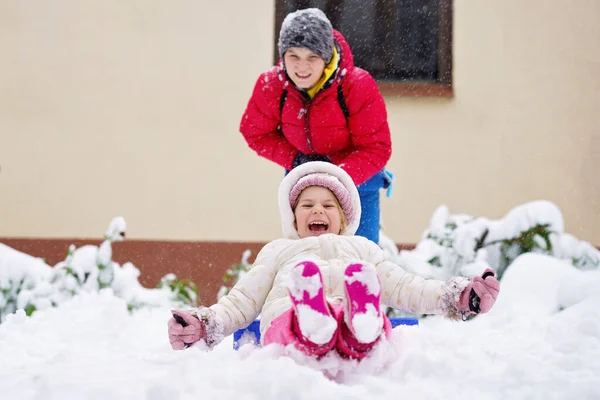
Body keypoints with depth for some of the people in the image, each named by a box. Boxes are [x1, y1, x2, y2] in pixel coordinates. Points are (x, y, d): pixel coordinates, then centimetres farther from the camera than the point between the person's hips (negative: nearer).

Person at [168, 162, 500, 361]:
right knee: (304, 269, -35)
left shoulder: (362, 248, 42)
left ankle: (364, 327, -63)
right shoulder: (277, 251, 41)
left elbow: (405, 288, 27)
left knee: (360, 274, -34)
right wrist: (203, 326, 5)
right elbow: (240, 303, 27)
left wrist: (461, 297, 9)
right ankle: (313, 328, -63)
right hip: (289, 323, -1)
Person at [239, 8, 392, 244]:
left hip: (357, 180, -2)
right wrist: (295, 160, -22)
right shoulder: (270, 86, -21)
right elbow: (255, 132, -5)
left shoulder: (358, 86, -30)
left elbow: (376, 149, -24)